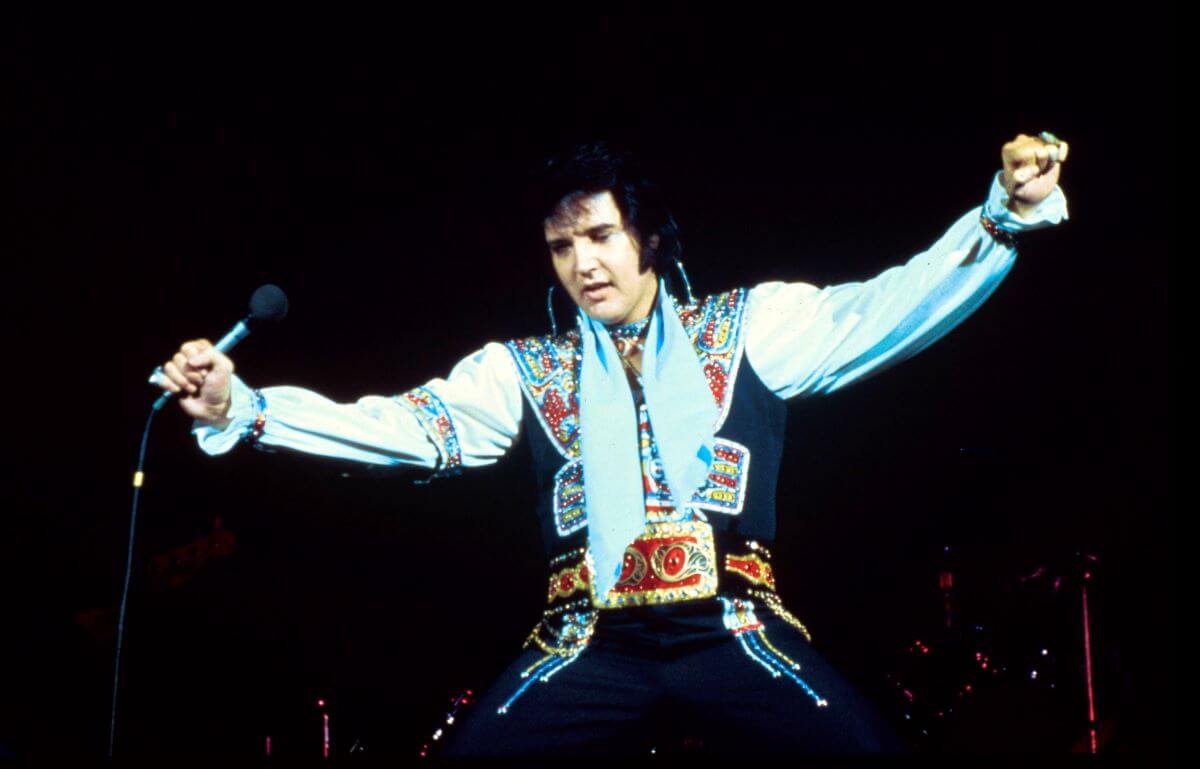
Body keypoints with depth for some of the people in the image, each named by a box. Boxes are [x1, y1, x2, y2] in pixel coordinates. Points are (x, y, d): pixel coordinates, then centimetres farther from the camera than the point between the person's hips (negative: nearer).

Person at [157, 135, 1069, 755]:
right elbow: (401, 425, 7)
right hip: (587, 648, 2)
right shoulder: (525, 370, 15)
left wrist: (1008, 211, -10)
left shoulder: (749, 328, 11)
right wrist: (237, 407, -5)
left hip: (734, 634, -1)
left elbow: (891, 306, 4)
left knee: (867, 741, -21)